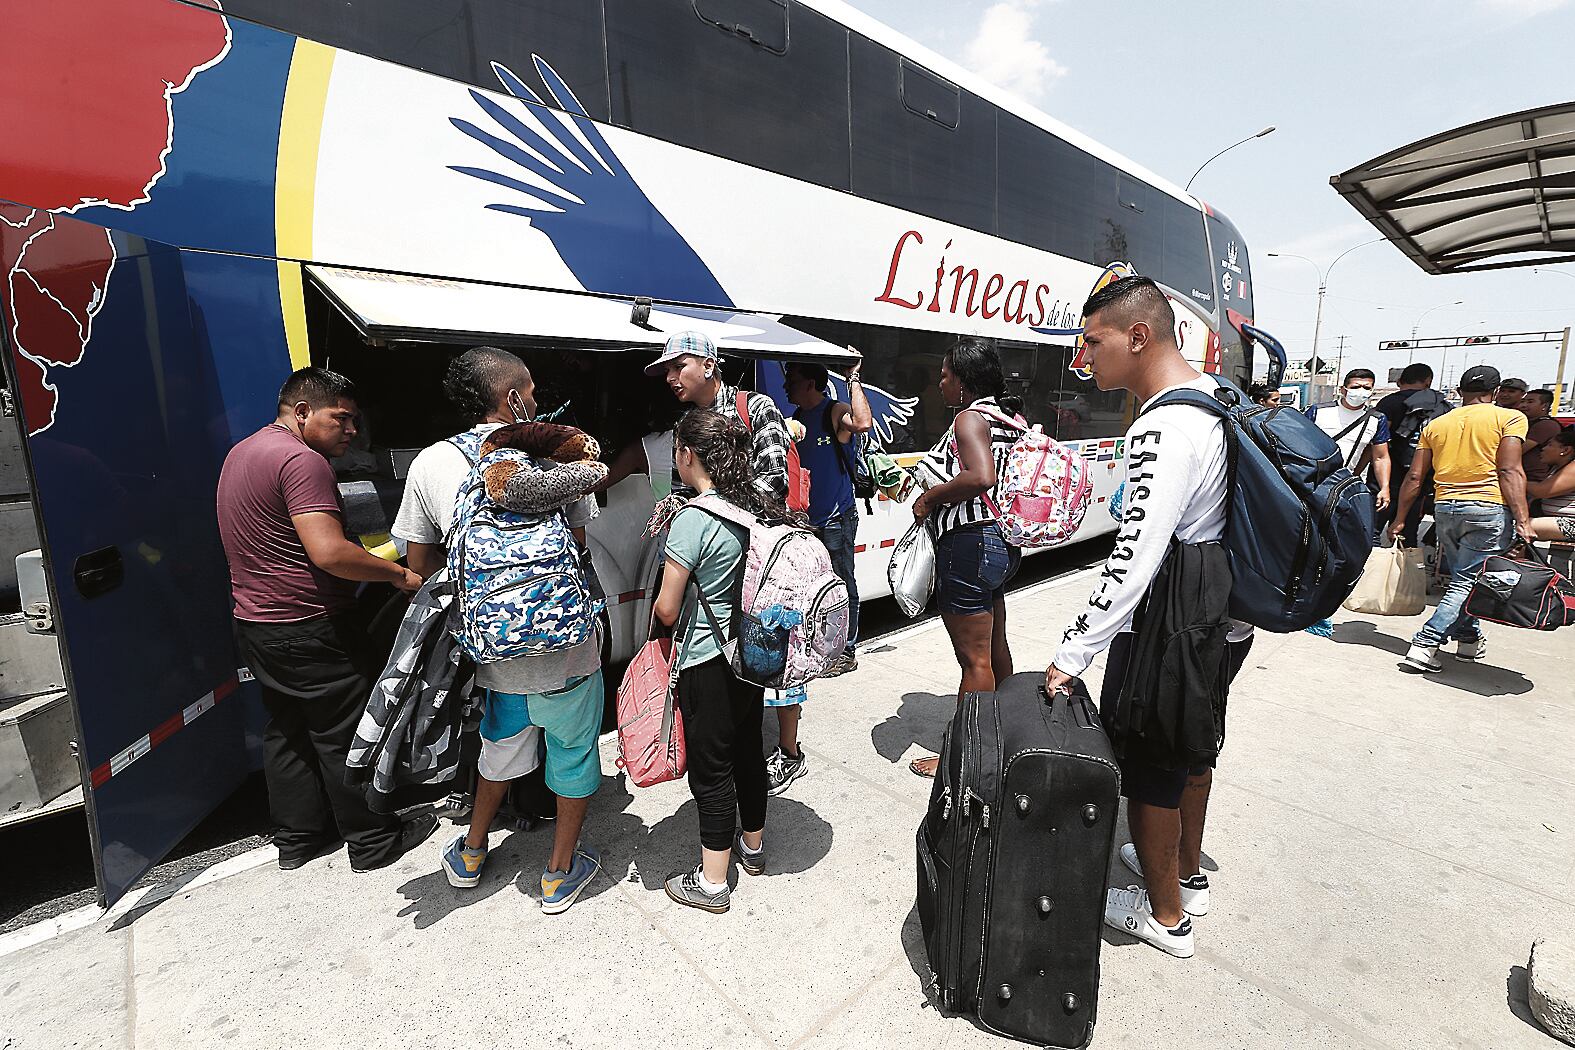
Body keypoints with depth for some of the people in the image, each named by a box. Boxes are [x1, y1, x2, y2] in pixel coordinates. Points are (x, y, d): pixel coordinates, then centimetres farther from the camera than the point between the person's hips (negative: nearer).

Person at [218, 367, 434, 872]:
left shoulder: (242, 453, 14)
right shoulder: (302, 460, -20)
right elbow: (329, 553, -30)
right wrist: (399, 574, -18)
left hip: (256, 623, 10)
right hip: (310, 630, -10)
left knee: (287, 732, 20)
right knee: (347, 736, 3)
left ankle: (297, 837, 33)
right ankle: (374, 842, 18)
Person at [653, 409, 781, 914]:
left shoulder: (694, 519, -22)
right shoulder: (761, 502, -1)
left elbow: (667, 609, -18)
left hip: (708, 663, -7)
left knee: (711, 768, 8)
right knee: (748, 748, 23)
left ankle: (711, 882, 26)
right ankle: (752, 844, 44)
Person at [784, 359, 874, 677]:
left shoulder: (836, 412, -10)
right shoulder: (797, 418, 13)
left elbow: (863, 423, -32)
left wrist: (854, 379, -24)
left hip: (836, 517, -8)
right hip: (805, 518, 8)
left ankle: (846, 652, 12)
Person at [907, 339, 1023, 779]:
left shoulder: (969, 418, -14)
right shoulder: (1009, 417, 14)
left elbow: (980, 477, -30)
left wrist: (931, 496, -17)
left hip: (971, 543, -10)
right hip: (1004, 542, 10)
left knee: (974, 658, -1)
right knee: (995, 646, 23)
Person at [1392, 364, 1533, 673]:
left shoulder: (1436, 424, 12)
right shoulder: (1509, 418, 1)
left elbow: (1415, 478, 9)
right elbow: (1510, 471, -11)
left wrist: (1399, 520, 14)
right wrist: (1522, 520, -14)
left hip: (1445, 508, 4)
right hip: (1489, 509, -4)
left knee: (1461, 578, 19)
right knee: (1467, 582, -4)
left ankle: (1470, 638, 29)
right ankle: (1425, 646, -12)